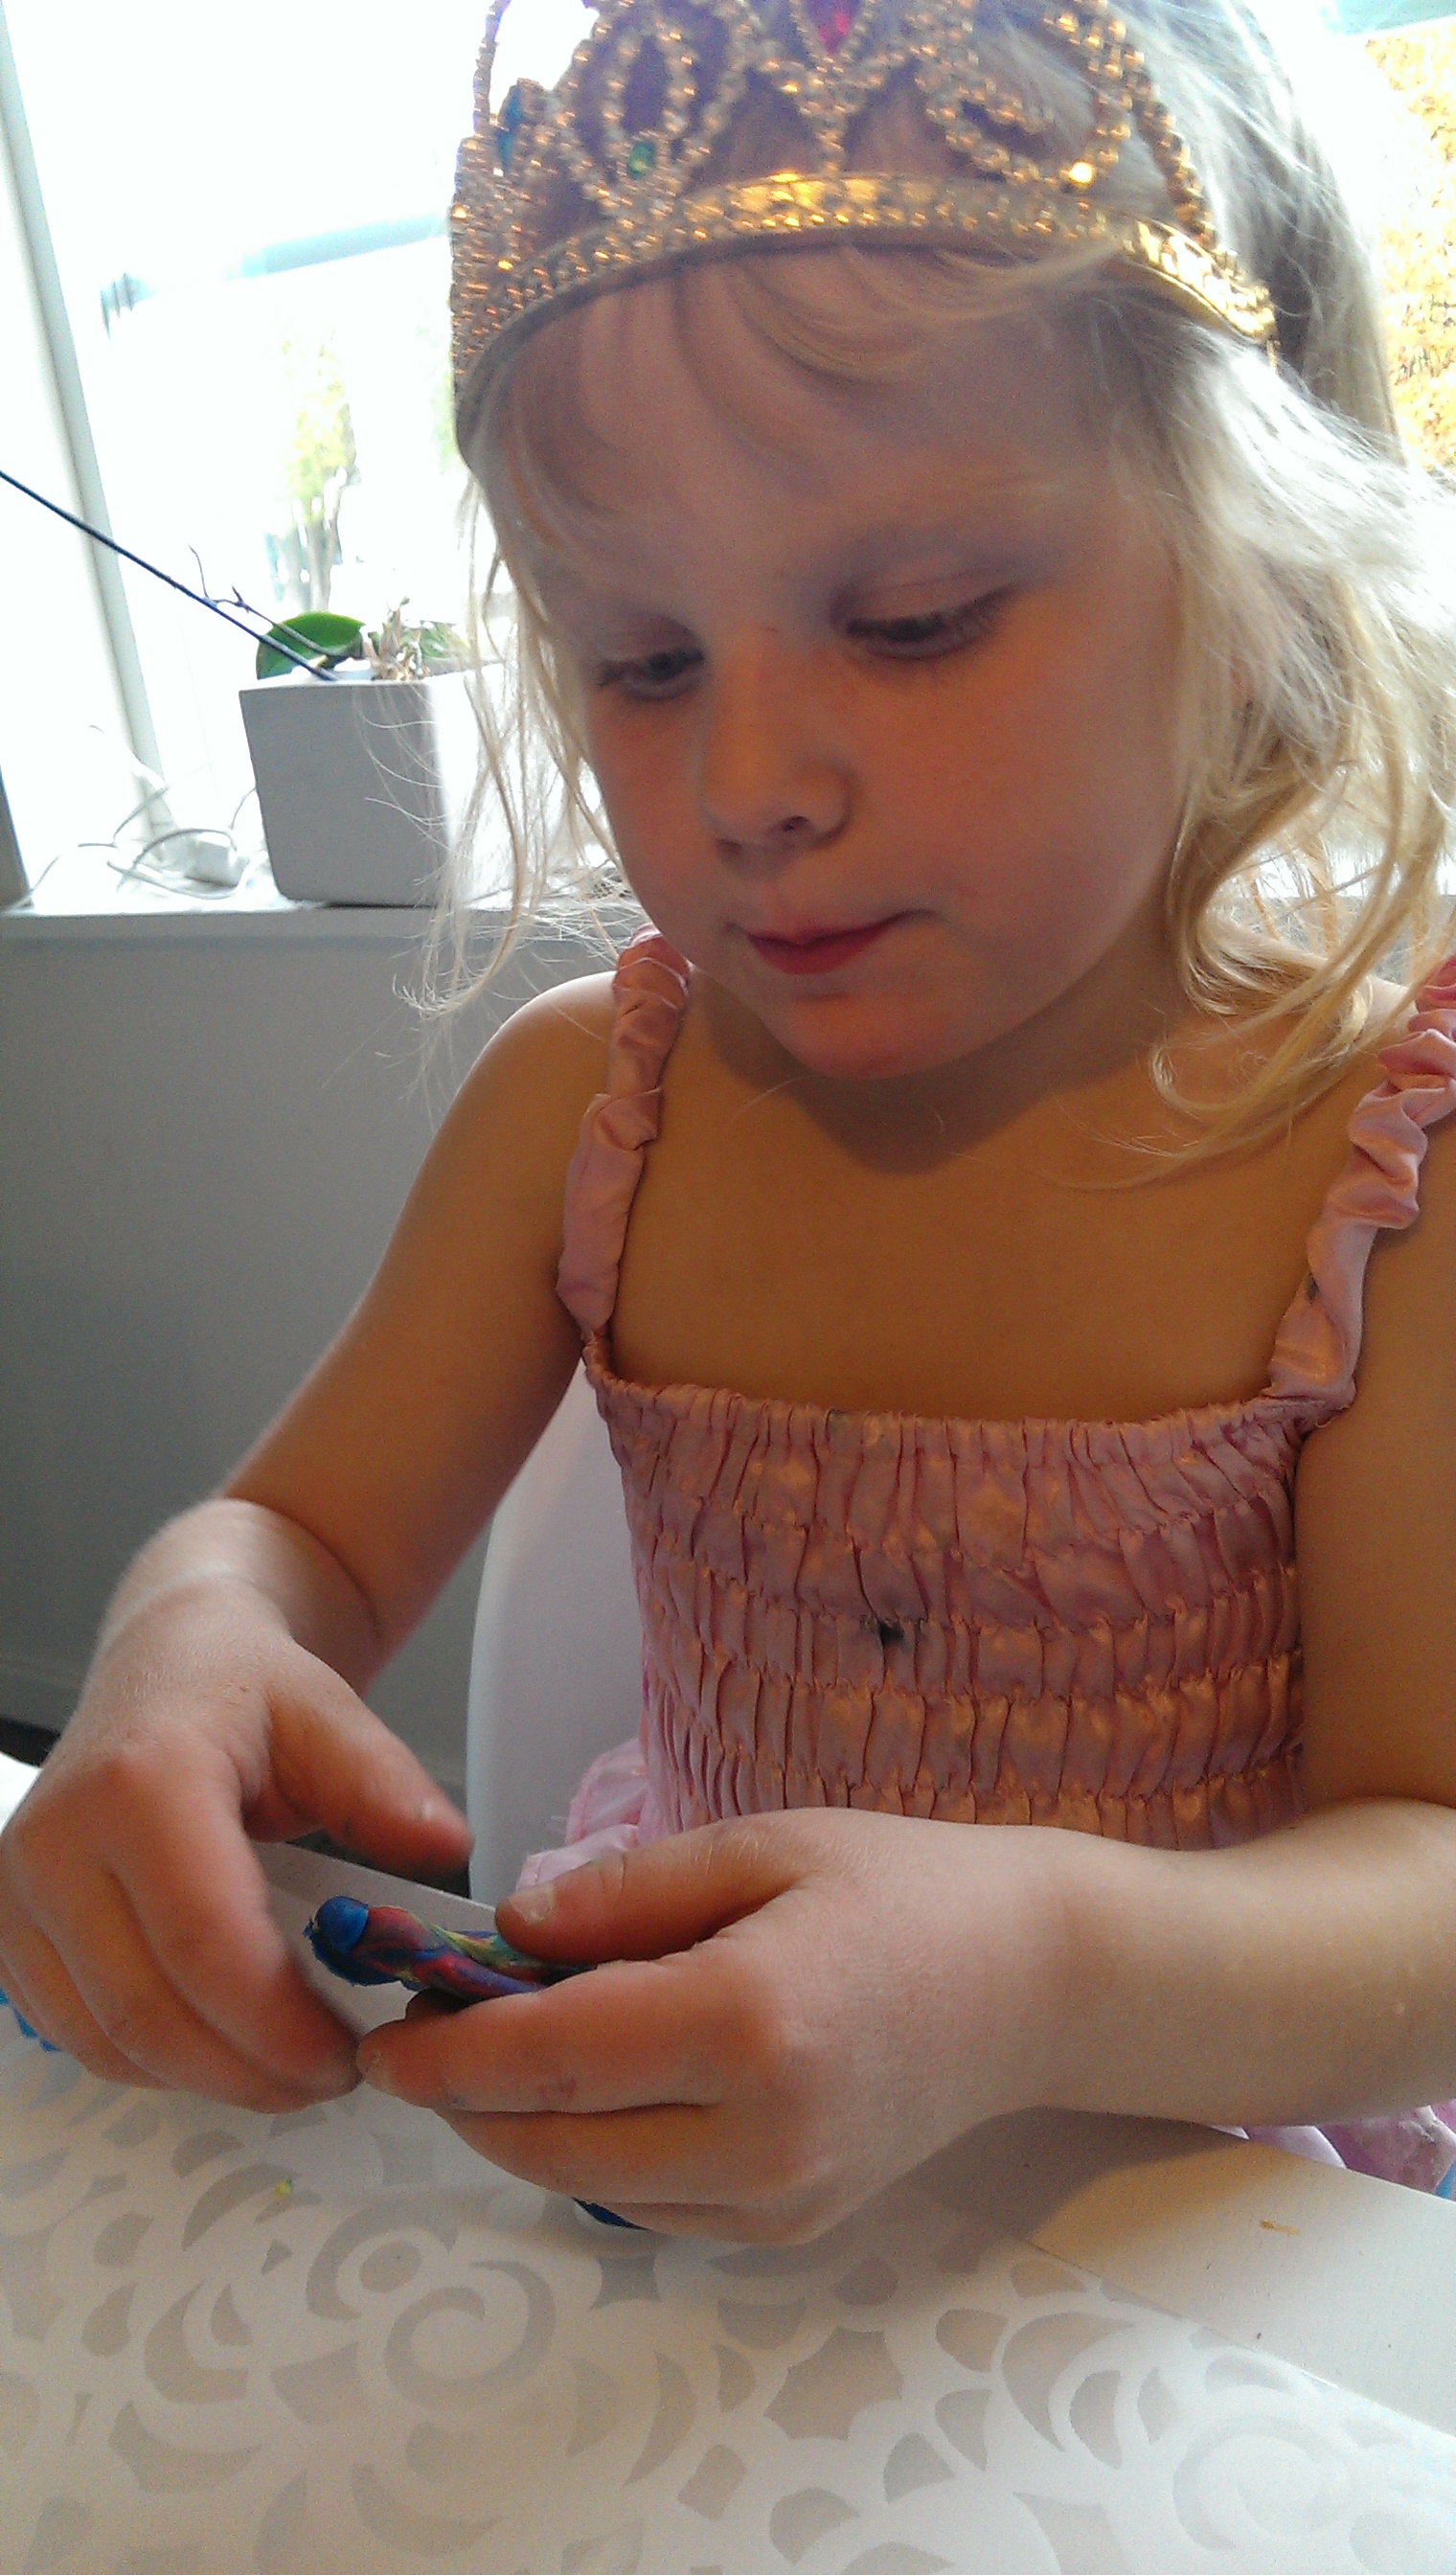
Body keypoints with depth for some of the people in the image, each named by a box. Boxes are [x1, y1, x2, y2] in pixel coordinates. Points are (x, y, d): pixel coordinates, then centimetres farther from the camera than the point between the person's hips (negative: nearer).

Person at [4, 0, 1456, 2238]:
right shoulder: (580, 1096, -5)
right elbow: (310, 1534, 1)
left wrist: (1040, 1980, -40)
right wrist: (191, 1645, -24)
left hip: (1224, 2180, -3)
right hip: (667, 2095, 4)